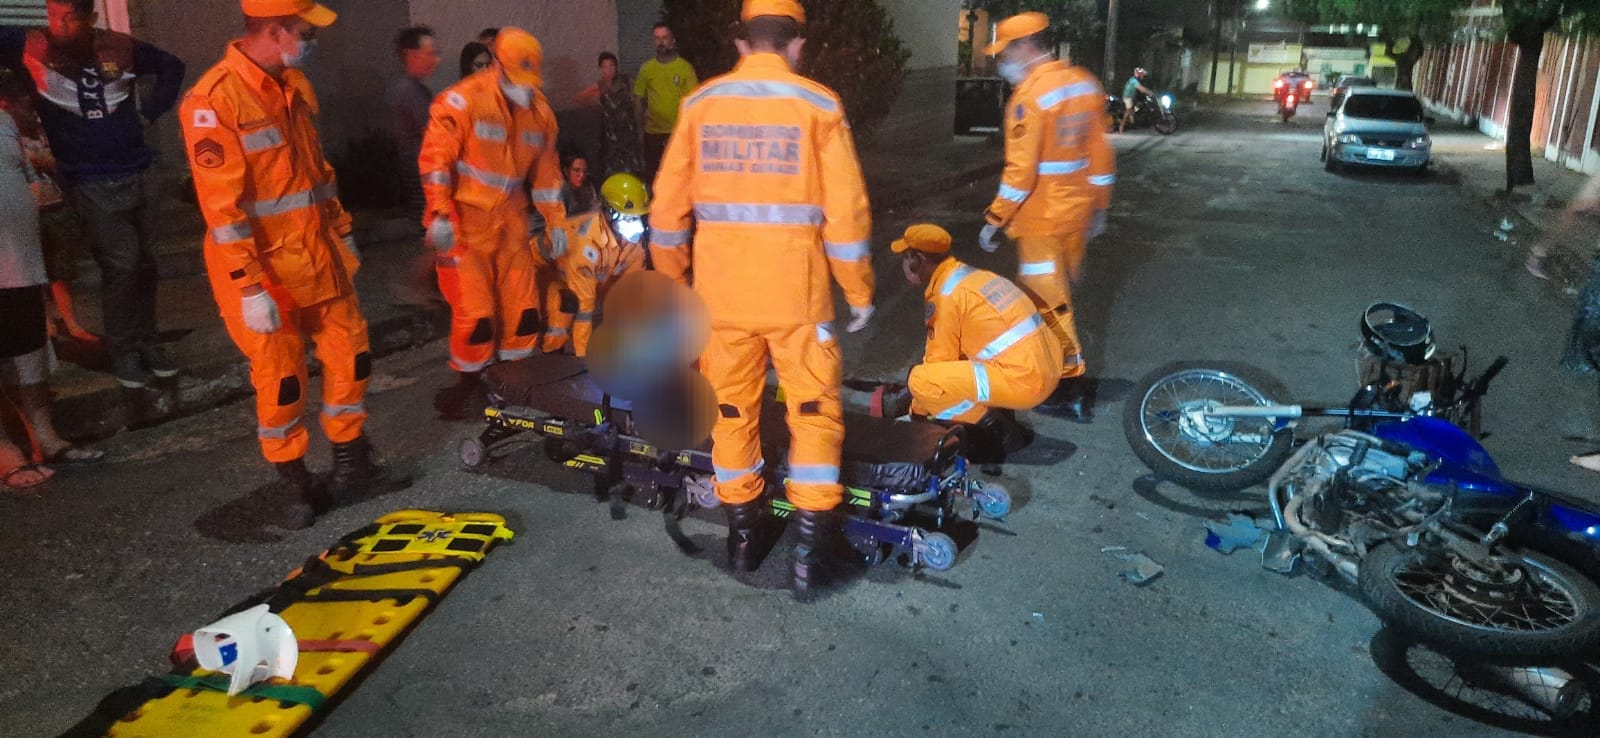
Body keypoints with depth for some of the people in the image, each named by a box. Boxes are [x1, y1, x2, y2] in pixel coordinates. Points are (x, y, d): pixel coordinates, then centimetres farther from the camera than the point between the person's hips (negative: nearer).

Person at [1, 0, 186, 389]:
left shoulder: (120, 47, -2)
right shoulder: (31, 47, -8)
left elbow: (171, 66, 13)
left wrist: (148, 113, 7)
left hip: (138, 174, 3)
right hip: (92, 184, -3)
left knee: (144, 262, 10)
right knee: (121, 265, -7)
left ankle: (146, 341, 22)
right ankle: (123, 351, 5)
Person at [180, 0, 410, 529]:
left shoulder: (295, 84, 7)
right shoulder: (215, 99, -19)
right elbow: (221, 207, -21)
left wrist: (342, 232, 19)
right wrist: (250, 287, -22)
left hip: (318, 255, 8)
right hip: (265, 266, -8)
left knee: (351, 357, 11)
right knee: (280, 381, 4)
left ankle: (351, 467, 27)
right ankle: (297, 486, 22)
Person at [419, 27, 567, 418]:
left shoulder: (540, 110, 6)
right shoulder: (463, 99, -14)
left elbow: (546, 169, 13)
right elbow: (436, 156, -15)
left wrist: (555, 221, 11)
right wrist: (439, 214, -19)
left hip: (511, 220, 6)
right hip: (466, 219, -6)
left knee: (522, 304, 8)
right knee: (473, 310, -7)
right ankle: (468, 381, 13)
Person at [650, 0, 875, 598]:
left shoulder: (700, 103, 4)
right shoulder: (817, 104, -4)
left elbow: (668, 205, 6)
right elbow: (846, 209, -7)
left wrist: (670, 282, 17)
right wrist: (859, 290, 3)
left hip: (720, 289, 3)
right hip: (795, 289, -2)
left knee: (731, 407, 15)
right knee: (814, 409, 8)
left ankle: (742, 533, 25)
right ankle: (813, 543, 8)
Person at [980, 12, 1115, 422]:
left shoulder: (1029, 96, -18)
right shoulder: (1084, 84, 7)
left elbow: (1021, 171, -21)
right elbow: (1100, 154, 10)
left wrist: (994, 220, -14)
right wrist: (1099, 205, 19)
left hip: (1042, 221, -8)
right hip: (1076, 214, 8)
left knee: (1047, 303, 0)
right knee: (1056, 295, 21)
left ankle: (1072, 390, 4)